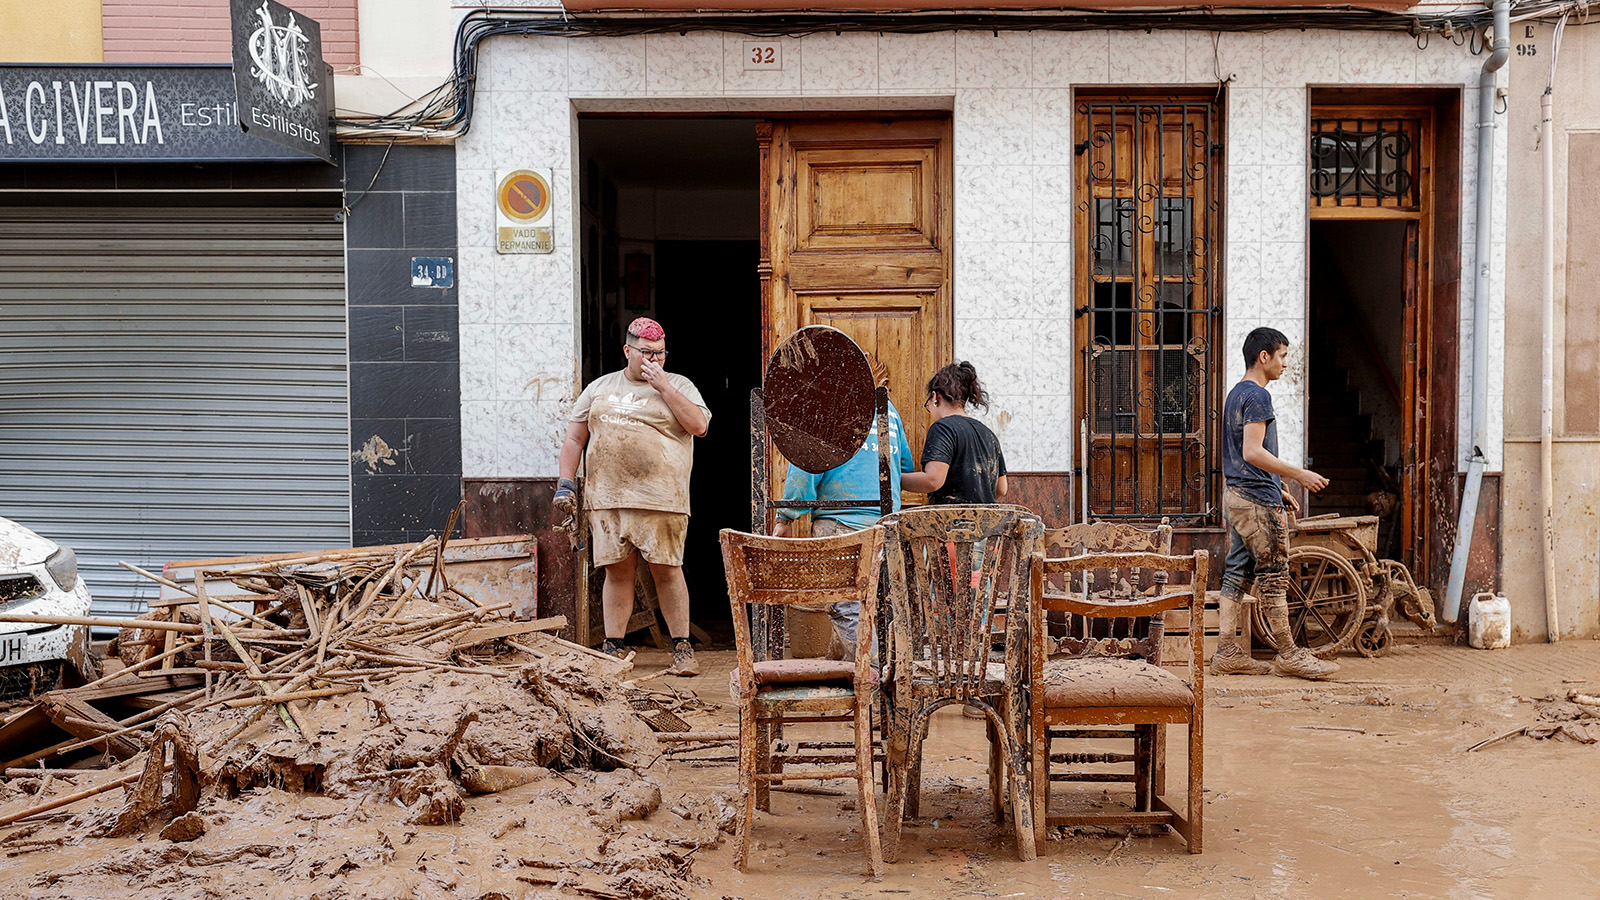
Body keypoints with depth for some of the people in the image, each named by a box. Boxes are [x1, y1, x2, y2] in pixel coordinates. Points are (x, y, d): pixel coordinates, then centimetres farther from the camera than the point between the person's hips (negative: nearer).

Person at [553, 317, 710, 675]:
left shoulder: (678, 386, 10)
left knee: (667, 571, -2)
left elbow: (699, 425, -7)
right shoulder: (599, 388, 17)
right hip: (607, 499, 2)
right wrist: (566, 484, 7)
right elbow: (574, 438, 17)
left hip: (661, 499, -2)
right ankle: (614, 649, 11)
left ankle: (682, 649, 7)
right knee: (617, 571, 4)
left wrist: (663, 386, -6)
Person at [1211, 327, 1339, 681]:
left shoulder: (1236, 394, 17)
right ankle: (1289, 654, 3)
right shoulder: (1257, 396, -14)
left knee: (1237, 573, 8)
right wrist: (1299, 475, -17)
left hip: (1235, 494, 10)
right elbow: (1253, 452, -22)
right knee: (1273, 575, -3)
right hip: (1257, 498, -10)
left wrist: (1278, 489, 23)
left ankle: (1227, 653, 8)